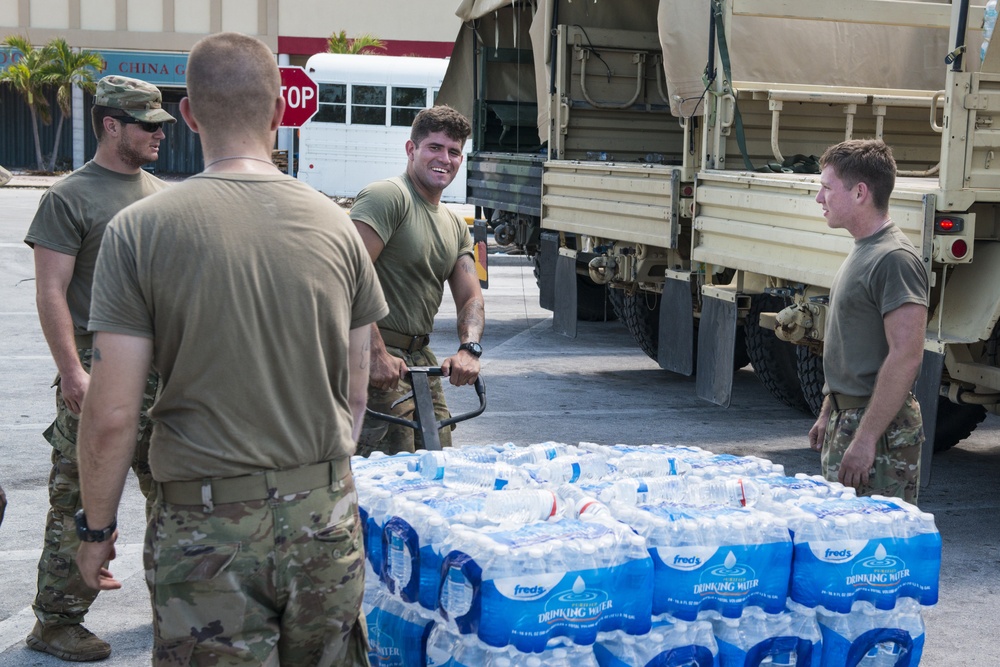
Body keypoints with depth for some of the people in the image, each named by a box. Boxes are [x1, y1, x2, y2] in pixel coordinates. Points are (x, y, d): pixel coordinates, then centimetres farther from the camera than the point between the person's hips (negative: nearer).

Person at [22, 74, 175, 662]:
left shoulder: (165, 195, 14)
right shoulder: (70, 198, -6)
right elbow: (52, 292, -11)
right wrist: (72, 370, -18)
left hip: (166, 369, 6)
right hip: (98, 374, -6)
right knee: (81, 502, -2)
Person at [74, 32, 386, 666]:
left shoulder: (139, 229, -9)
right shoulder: (335, 223, 1)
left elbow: (111, 416, -10)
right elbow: (356, 395, 8)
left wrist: (97, 528, 5)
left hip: (208, 525, -3)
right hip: (327, 517, 3)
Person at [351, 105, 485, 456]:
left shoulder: (456, 226, 17)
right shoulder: (387, 196, -11)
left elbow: (470, 298, 11)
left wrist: (468, 349, -9)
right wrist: (378, 354, -27)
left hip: (420, 357, 9)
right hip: (377, 355, -9)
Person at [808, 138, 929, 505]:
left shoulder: (895, 259, -18)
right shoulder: (861, 251, 13)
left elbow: (906, 356, -24)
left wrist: (866, 438, -24)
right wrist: (828, 413, 21)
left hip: (881, 429, -10)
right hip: (845, 417, 10)